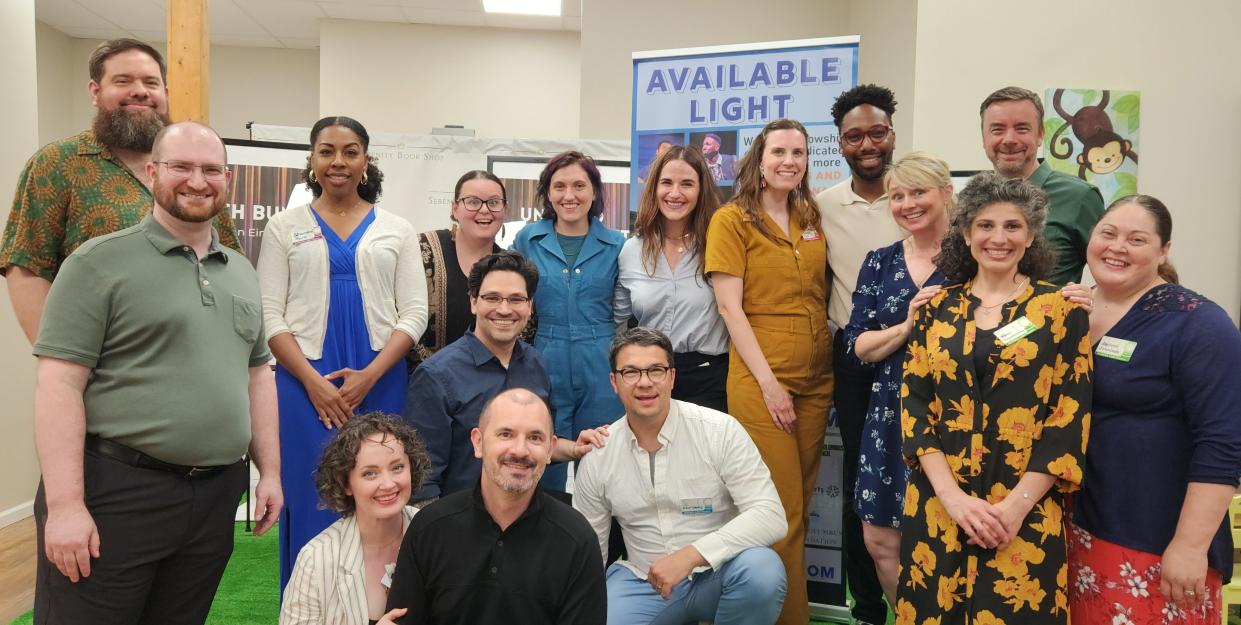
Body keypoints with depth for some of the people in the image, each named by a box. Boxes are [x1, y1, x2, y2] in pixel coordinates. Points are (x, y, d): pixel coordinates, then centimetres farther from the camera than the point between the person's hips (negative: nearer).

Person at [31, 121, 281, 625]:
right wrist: (65, 503, -16)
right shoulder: (100, 262, -6)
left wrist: (269, 471, 10)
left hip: (215, 497, 6)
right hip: (115, 493, -5)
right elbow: (60, 383, -11)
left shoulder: (242, 274, 13)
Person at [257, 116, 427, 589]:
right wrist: (313, 382, -10)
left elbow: (414, 313, 2)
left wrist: (368, 376, -10)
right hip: (305, 385, 0)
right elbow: (269, 315, 2)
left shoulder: (396, 230, 8)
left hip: (379, 385, 1)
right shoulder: (285, 227, 8)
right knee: (311, 502, 2)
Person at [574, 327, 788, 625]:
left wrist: (691, 554, -27)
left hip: (716, 574, -2)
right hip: (641, 579, 3)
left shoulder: (721, 430, -12)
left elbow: (771, 516, -19)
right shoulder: (596, 457, -2)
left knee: (762, 570, -34)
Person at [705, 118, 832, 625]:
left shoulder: (811, 219, 12)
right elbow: (730, 308, -9)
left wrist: (829, 366, 8)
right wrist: (768, 380, -14)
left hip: (816, 379, 6)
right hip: (760, 381, -5)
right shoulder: (731, 219, -4)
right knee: (782, 512, -3)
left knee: (801, 504, 11)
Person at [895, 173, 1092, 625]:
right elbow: (913, 403, 0)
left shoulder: (1061, 311, 0)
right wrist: (952, 495, -11)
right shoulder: (936, 309, 5)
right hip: (937, 506, 2)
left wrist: (1016, 505, -13)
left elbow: (1071, 415, -5)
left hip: (1027, 513, -2)